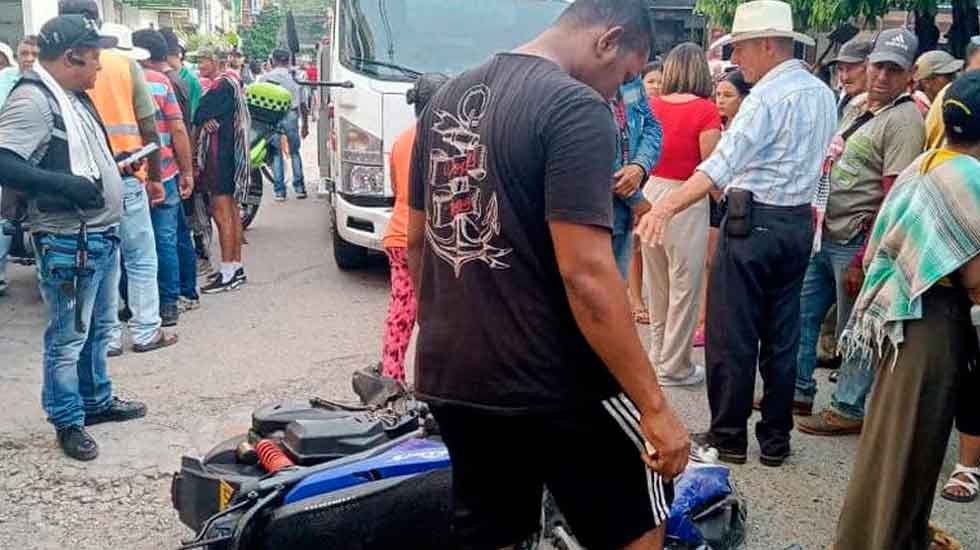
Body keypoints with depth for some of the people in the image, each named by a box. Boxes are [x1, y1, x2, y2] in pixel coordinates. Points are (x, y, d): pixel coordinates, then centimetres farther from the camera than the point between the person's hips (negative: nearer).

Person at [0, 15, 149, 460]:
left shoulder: (74, 97, 14)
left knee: (99, 329, 22)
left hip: (103, 235, 10)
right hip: (69, 242, -10)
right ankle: (68, 422, 13)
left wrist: (117, 163, 15)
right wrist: (64, 184, -30)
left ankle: (97, 400, 37)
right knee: (68, 339, 1)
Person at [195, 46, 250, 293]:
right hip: (232, 153, 10)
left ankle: (228, 273, -8)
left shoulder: (222, 85, -12)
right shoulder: (229, 83, 20)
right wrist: (206, 120, -9)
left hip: (222, 153, -10)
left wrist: (203, 120, 2)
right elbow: (206, 115, 11)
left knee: (222, 212, -9)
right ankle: (236, 267, 19)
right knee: (232, 211, 13)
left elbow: (200, 115, -19)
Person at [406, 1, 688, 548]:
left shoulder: (447, 99, 9)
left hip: (449, 376, 8)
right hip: (548, 384, -7)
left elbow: (417, 239, 16)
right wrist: (655, 406, -19)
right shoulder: (576, 108, -17)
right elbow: (586, 274, -24)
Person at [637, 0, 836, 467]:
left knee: (732, 337, 2)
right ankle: (776, 440, 19)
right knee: (782, 336, 12)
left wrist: (666, 207, -35)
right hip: (799, 222, 8)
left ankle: (728, 439, 10)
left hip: (753, 222, -8)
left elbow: (721, 164, -27)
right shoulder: (822, 94, 10)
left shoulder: (768, 96, -16)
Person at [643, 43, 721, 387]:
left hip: (651, 194, 5)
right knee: (684, 287, 6)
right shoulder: (705, 110, -12)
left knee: (657, 284, 19)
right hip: (687, 200, -5)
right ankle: (674, 368, 13)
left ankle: (658, 357, 32)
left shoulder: (651, 106, 1)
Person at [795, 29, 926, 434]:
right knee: (801, 316, 15)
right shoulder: (858, 109, 14)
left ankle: (848, 411, 17)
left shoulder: (904, 120, -14)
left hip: (856, 243, -9)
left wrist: (864, 259, -21)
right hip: (823, 235, 9)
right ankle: (798, 393, 30)